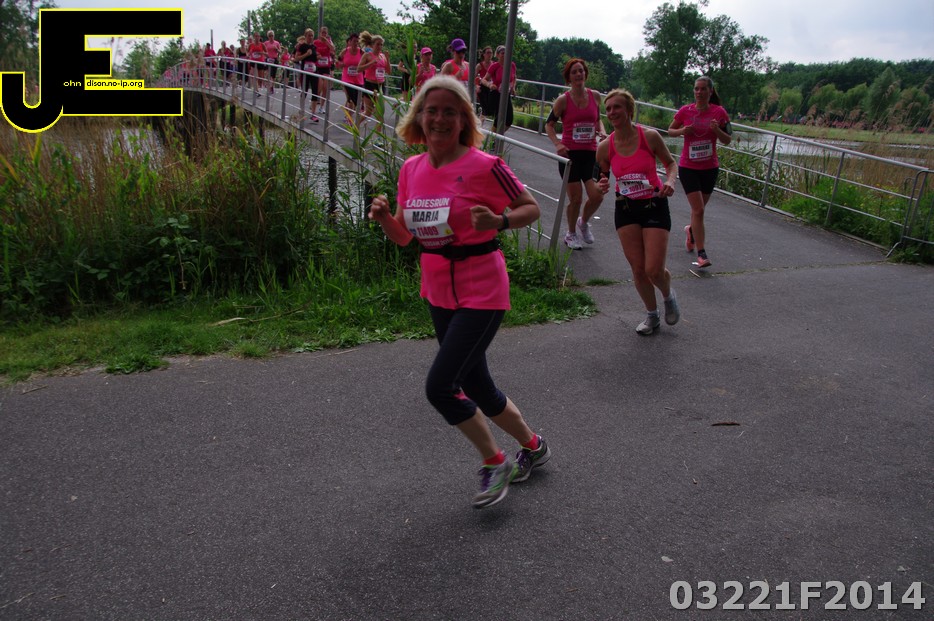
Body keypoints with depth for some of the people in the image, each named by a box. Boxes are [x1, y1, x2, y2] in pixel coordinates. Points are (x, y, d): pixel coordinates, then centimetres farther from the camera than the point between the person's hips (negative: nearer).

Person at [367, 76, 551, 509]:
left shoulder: (484, 166, -15)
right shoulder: (411, 169, 3)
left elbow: (531, 208, -5)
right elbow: (404, 236, 10)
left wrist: (498, 222, -24)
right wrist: (383, 217, -11)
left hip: (481, 293, -7)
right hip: (438, 292, 7)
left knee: (440, 386, -13)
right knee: (476, 388, 16)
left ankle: (494, 463, 13)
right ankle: (533, 446, 42)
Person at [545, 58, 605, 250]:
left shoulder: (594, 96, 5)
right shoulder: (563, 100, -4)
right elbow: (549, 124, 2)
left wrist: (601, 132, 0)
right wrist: (557, 144, -13)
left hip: (591, 153, 3)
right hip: (570, 153, -3)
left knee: (597, 196, -6)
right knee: (576, 198, -1)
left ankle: (583, 223, 26)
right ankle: (571, 234, 24)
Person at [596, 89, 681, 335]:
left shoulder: (650, 136, -13)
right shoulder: (605, 146, -6)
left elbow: (670, 162, 3)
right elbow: (602, 179, 9)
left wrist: (670, 181, -17)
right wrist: (602, 187, -14)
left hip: (654, 206, -2)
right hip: (626, 209, 3)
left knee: (654, 270, -8)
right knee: (638, 269, 3)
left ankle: (668, 295, 29)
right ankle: (652, 315, 27)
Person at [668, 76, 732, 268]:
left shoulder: (719, 112, -4)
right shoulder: (685, 111, -5)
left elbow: (728, 140, 0)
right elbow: (670, 131, 7)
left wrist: (717, 130, -20)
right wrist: (682, 131, -14)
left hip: (710, 168, 2)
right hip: (688, 167, -2)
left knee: (699, 209, 15)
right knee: (698, 210, -12)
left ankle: (691, 231, 49)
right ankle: (701, 254, -10)